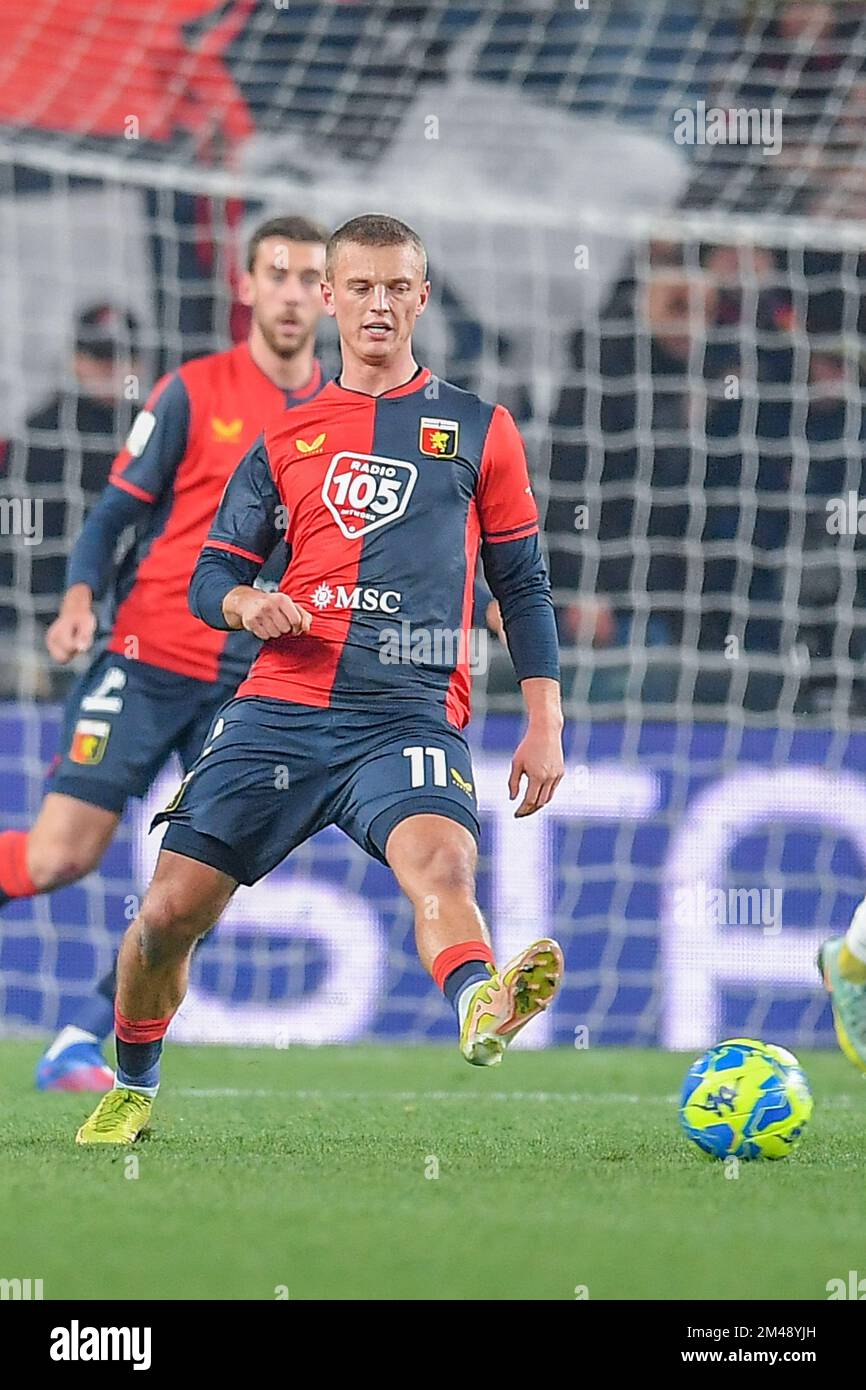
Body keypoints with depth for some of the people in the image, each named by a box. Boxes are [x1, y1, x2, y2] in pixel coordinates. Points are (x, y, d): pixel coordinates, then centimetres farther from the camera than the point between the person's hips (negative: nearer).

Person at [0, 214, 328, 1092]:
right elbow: (115, 510, -2)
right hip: (146, 658, -3)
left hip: (251, 681, 3)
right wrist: (79, 600, -17)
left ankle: (82, 1045, 2)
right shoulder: (193, 392, -2)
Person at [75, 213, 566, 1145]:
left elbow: (523, 586, 14)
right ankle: (130, 1090, 25)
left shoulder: (479, 431, 13)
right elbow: (210, 574, 18)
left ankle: (481, 1010, -64)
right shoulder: (284, 438, 17)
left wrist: (545, 725, 5)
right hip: (279, 711, 3)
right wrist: (243, 603, -7)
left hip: (409, 715, -2)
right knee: (168, 913, -1)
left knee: (439, 859, -34)